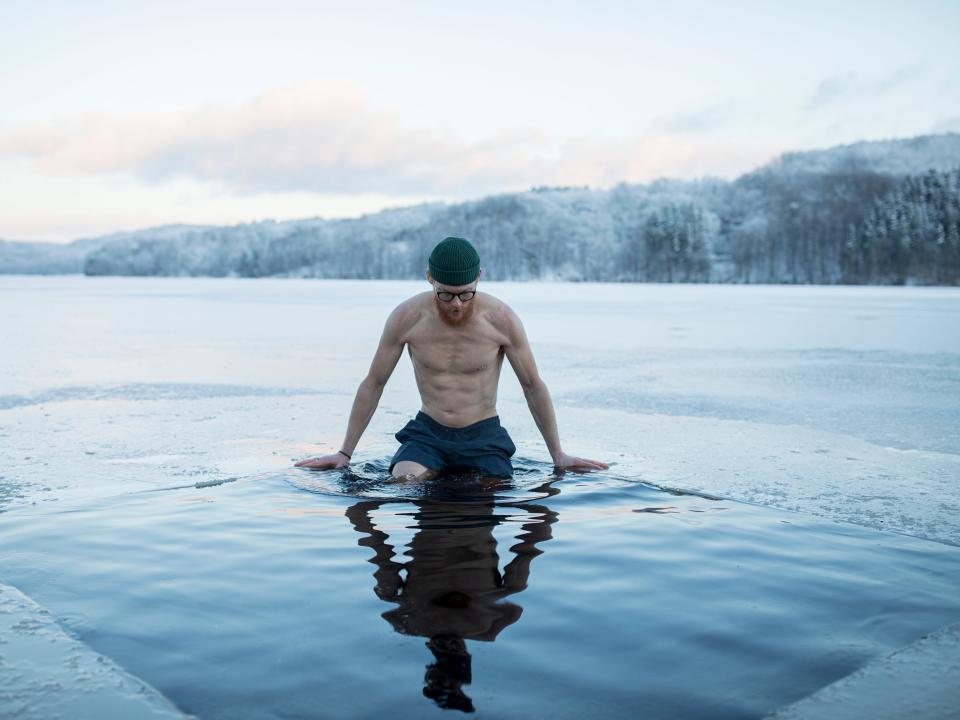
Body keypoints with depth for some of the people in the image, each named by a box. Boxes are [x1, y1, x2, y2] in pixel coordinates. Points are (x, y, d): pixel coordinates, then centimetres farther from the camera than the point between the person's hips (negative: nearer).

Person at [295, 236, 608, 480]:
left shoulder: (502, 319, -12)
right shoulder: (406, 318, -10)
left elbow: (533, 386, 0)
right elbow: (373, 385, 2)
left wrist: (558, 455, 5)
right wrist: (345, 453, 5)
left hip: (484, 436, 1)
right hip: (427, 433, -1)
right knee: (401, 486, -27)